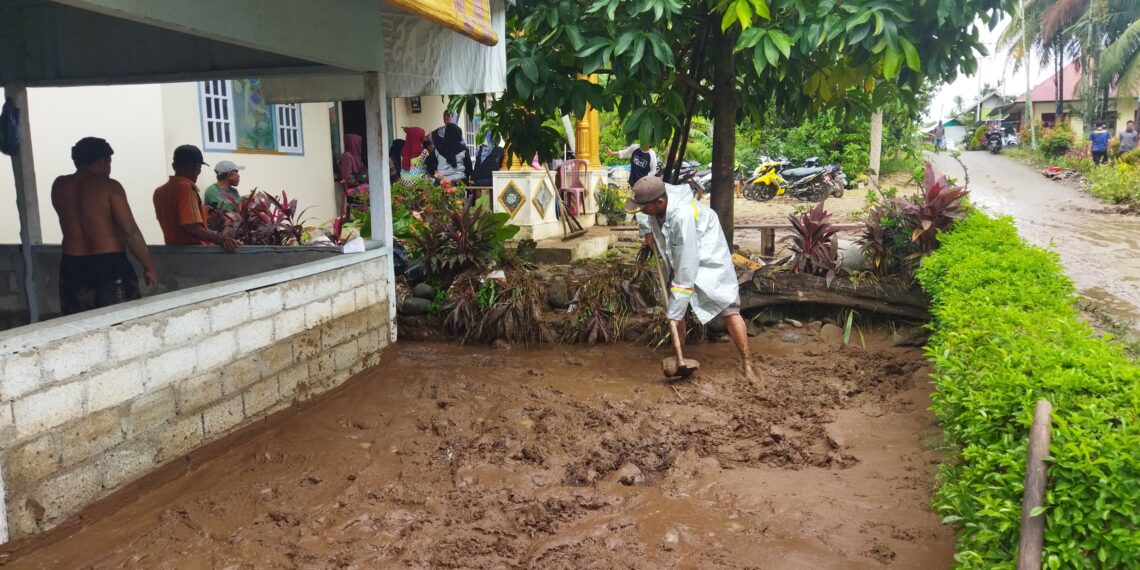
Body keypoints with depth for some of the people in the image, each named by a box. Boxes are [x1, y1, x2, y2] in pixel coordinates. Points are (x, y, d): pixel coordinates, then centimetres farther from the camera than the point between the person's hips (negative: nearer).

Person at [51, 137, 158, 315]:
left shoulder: (59, 186, 7)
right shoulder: (109, 186, -9)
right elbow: (130, 231, -14)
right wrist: (149, 266, -9)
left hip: (72, 266, 5)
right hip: (110, 265, -5)